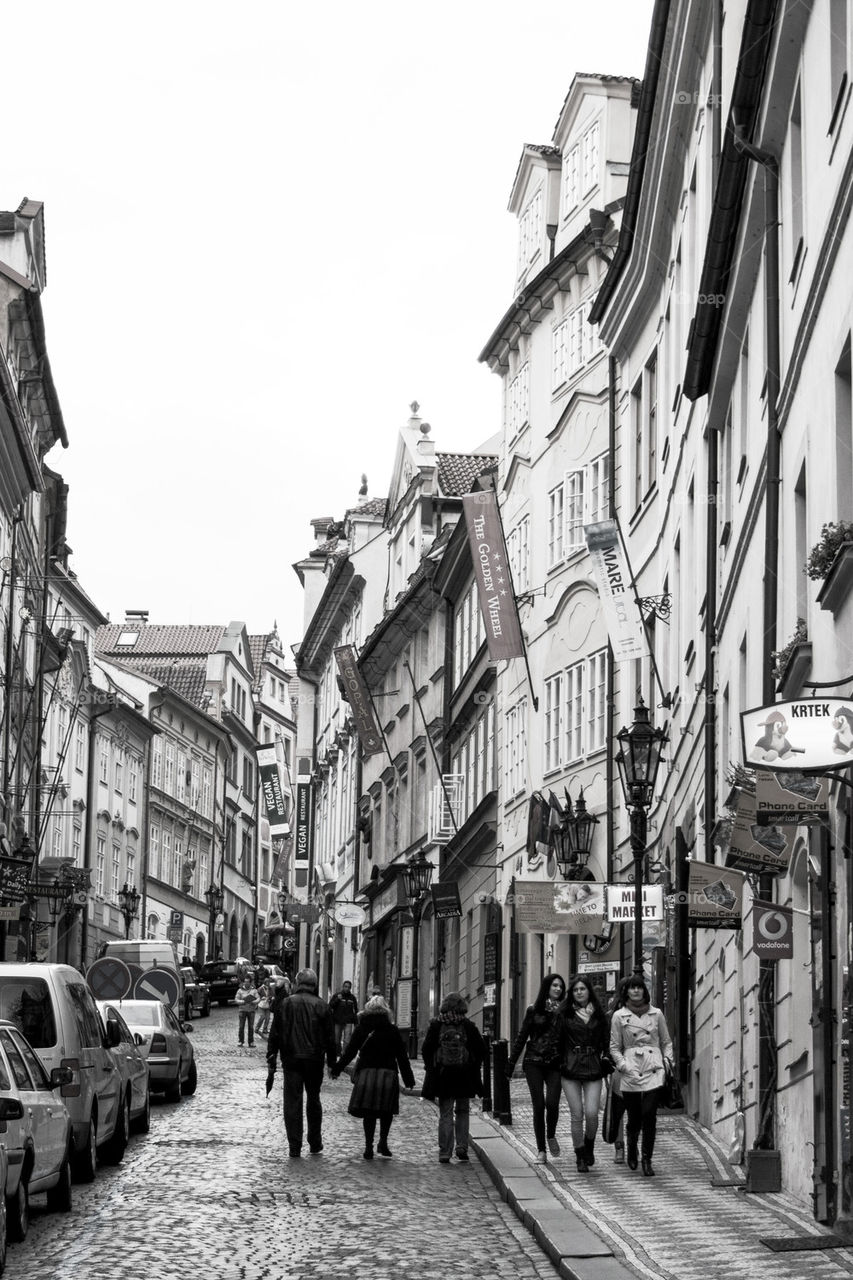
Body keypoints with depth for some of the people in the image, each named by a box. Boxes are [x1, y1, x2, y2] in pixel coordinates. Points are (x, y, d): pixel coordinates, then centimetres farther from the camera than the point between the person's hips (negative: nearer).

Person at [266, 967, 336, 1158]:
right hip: (314, 1060, 1)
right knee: (313, 1100, 15)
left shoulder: (284, 1004, 1)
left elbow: (275, 1035, 1)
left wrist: (271, 1060, 4)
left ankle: (294, 1147, -2)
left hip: (291, 1060, -1)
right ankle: (315, 1144, 21)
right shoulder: (321, 1006, -1)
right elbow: (330, 1037, 2)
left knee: (292, 1102, 1)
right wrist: (331, 1061, 10)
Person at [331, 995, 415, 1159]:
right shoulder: (392, 1030, 3)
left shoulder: (361, 1029, 4)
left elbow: (349, 1052, 2)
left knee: (368, 1112, 3)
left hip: (366, 1073, 0)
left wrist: (336, 1070, 10)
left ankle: (369, 1147, 1)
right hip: (388, 1074, 0)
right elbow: (402, 1056, 4)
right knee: (386, 1111, 11)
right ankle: (383, 1142, 5)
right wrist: (408, 1079, 9)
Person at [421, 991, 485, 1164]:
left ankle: (445, 1153, 0)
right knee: (463, 1111, 16)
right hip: (465, 1076, 0)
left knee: (445, 1114, 4)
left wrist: (431, 1067, 9)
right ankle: (462, 1148, 7)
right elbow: (481, 1050, -2)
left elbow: (425, 1049, -3)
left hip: (442, 1076, 0)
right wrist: (474, 1067, 11)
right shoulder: (468, 1026, -3)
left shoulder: (436, 1025, -4)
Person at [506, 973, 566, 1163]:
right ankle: (541, 1150, 9)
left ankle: (551, 1136, 14)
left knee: (552, 1103, -15)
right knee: (539, 1105, -2)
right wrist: (511, 1064, 7)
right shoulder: (534, 1010, 3)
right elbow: (522, 1037, 8)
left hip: (555, 1063, 0)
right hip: (534, 1062, 0)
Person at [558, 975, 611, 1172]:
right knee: (577, 1115, -2)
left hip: (593, 1068, 1)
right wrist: (561, 1062, -2)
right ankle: (580, 1157, 9)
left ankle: (589, 1146, 18)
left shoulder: (598, 1014, 7)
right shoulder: (565, 1013, 3)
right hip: (571, 1068, 0)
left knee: (591, 1113, -9)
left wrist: (605, 1059, 2)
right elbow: (559, 1039, 4)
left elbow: (606, 1040, 13)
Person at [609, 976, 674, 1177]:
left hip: (653, 1070, 0)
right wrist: (625, 1066, -6)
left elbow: (666, 1042, 19)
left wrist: (667, 1060, 4)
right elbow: (614, 1047, 7)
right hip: (630, 1072, 0)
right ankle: (631, 1149, 32)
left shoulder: (656, 1014, 10)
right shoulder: (619, 1016, 6)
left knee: (649, 1114, -13)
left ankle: (647, 1160, -6)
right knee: (634, 1117, 2)